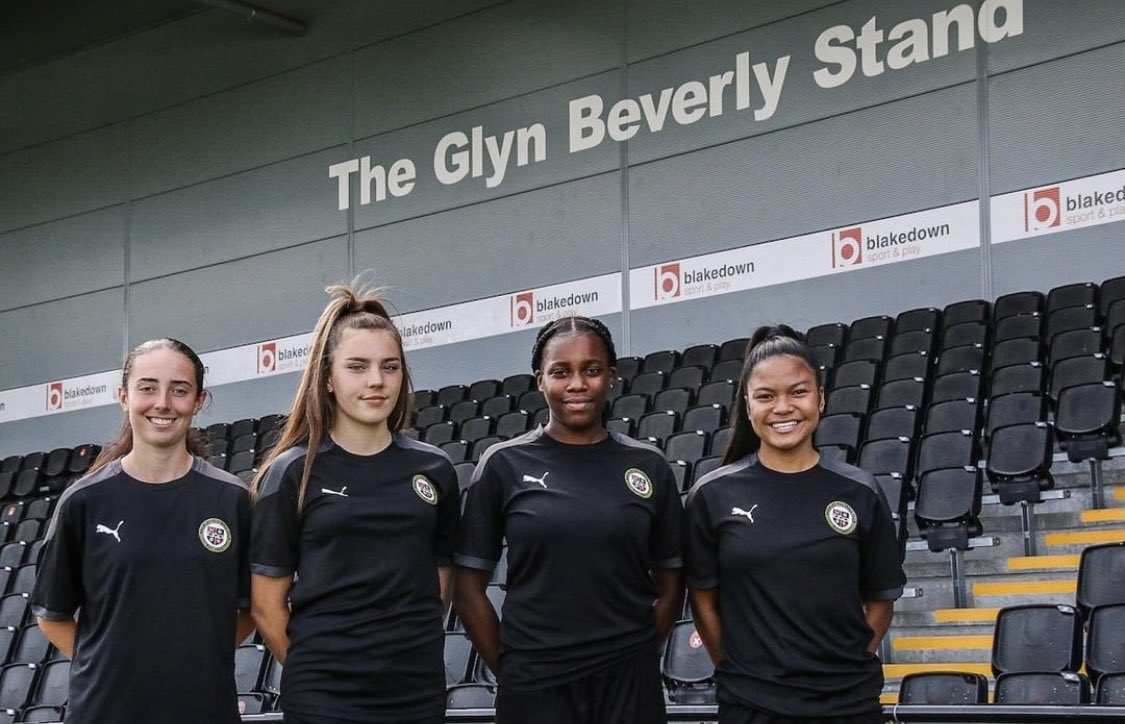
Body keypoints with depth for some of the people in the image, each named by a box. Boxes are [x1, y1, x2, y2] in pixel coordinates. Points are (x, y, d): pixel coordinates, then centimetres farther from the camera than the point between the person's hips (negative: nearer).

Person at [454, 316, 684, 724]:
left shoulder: (648, 466, 3)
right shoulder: (504, 464, -1)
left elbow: (670, 586, 9)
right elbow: (469, 589, 1)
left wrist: (638, 656, 2)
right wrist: (507, 670, -2)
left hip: (630, 684, 2)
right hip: (533, 688, -1)